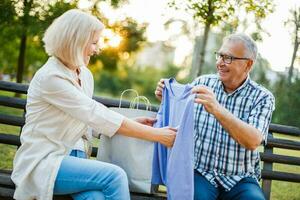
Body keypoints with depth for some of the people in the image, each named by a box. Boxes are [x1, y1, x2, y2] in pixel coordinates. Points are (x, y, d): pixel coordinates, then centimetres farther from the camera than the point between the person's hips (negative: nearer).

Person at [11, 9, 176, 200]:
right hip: (42, 161, -6)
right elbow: (97, 116, -22)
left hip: (70, 155, 7)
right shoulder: (50, 77, -18)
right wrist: (157, 135, -21)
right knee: (115, 176, -25)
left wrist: (133, 123, 1)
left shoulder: (85, 74, 8)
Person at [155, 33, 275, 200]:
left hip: (240, 180, -1)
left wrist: (217, 110, -32)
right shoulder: (202, 83, 5)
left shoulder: (262, 97, -3)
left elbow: (253, 142, -20)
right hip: (201, 172, 1)